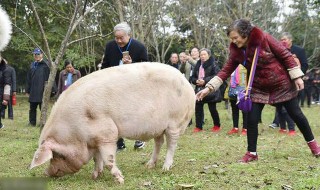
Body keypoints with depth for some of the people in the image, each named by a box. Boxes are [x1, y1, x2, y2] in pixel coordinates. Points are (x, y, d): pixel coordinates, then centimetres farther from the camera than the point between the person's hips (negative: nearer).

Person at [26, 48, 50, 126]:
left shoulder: (45, 65, -5)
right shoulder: (32, 65, 14)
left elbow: (48, 78, -9)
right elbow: (28, 79, 17)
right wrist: (27, 90, 13)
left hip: (42, 91, -6)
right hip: (33, 92, 6)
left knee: (43, 107, 0)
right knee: (32, 108, 11)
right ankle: (32, 122, 18)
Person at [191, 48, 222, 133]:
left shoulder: (213, 65, -6)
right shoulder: (198, 65, 14)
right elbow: (193, 77, 18)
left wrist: (205, 81, -20)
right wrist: (196, 81, -5)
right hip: (199, 90, 6)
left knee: (212, 109, 1)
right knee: (198, 108, 3)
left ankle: (217, 126, 18)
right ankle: (198, 126, 12)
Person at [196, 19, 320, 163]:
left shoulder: (264, 38, -21)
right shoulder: (236, 51, -10)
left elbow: (285, 55, -14)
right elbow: (226, 71, -10)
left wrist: (297, 77, -14)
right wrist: (209, 88, -20)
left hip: (282, 84, -3)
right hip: (258, 89, 3)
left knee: (296, 114, 7)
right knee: (251, 119, -6)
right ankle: (252, 153, 8)